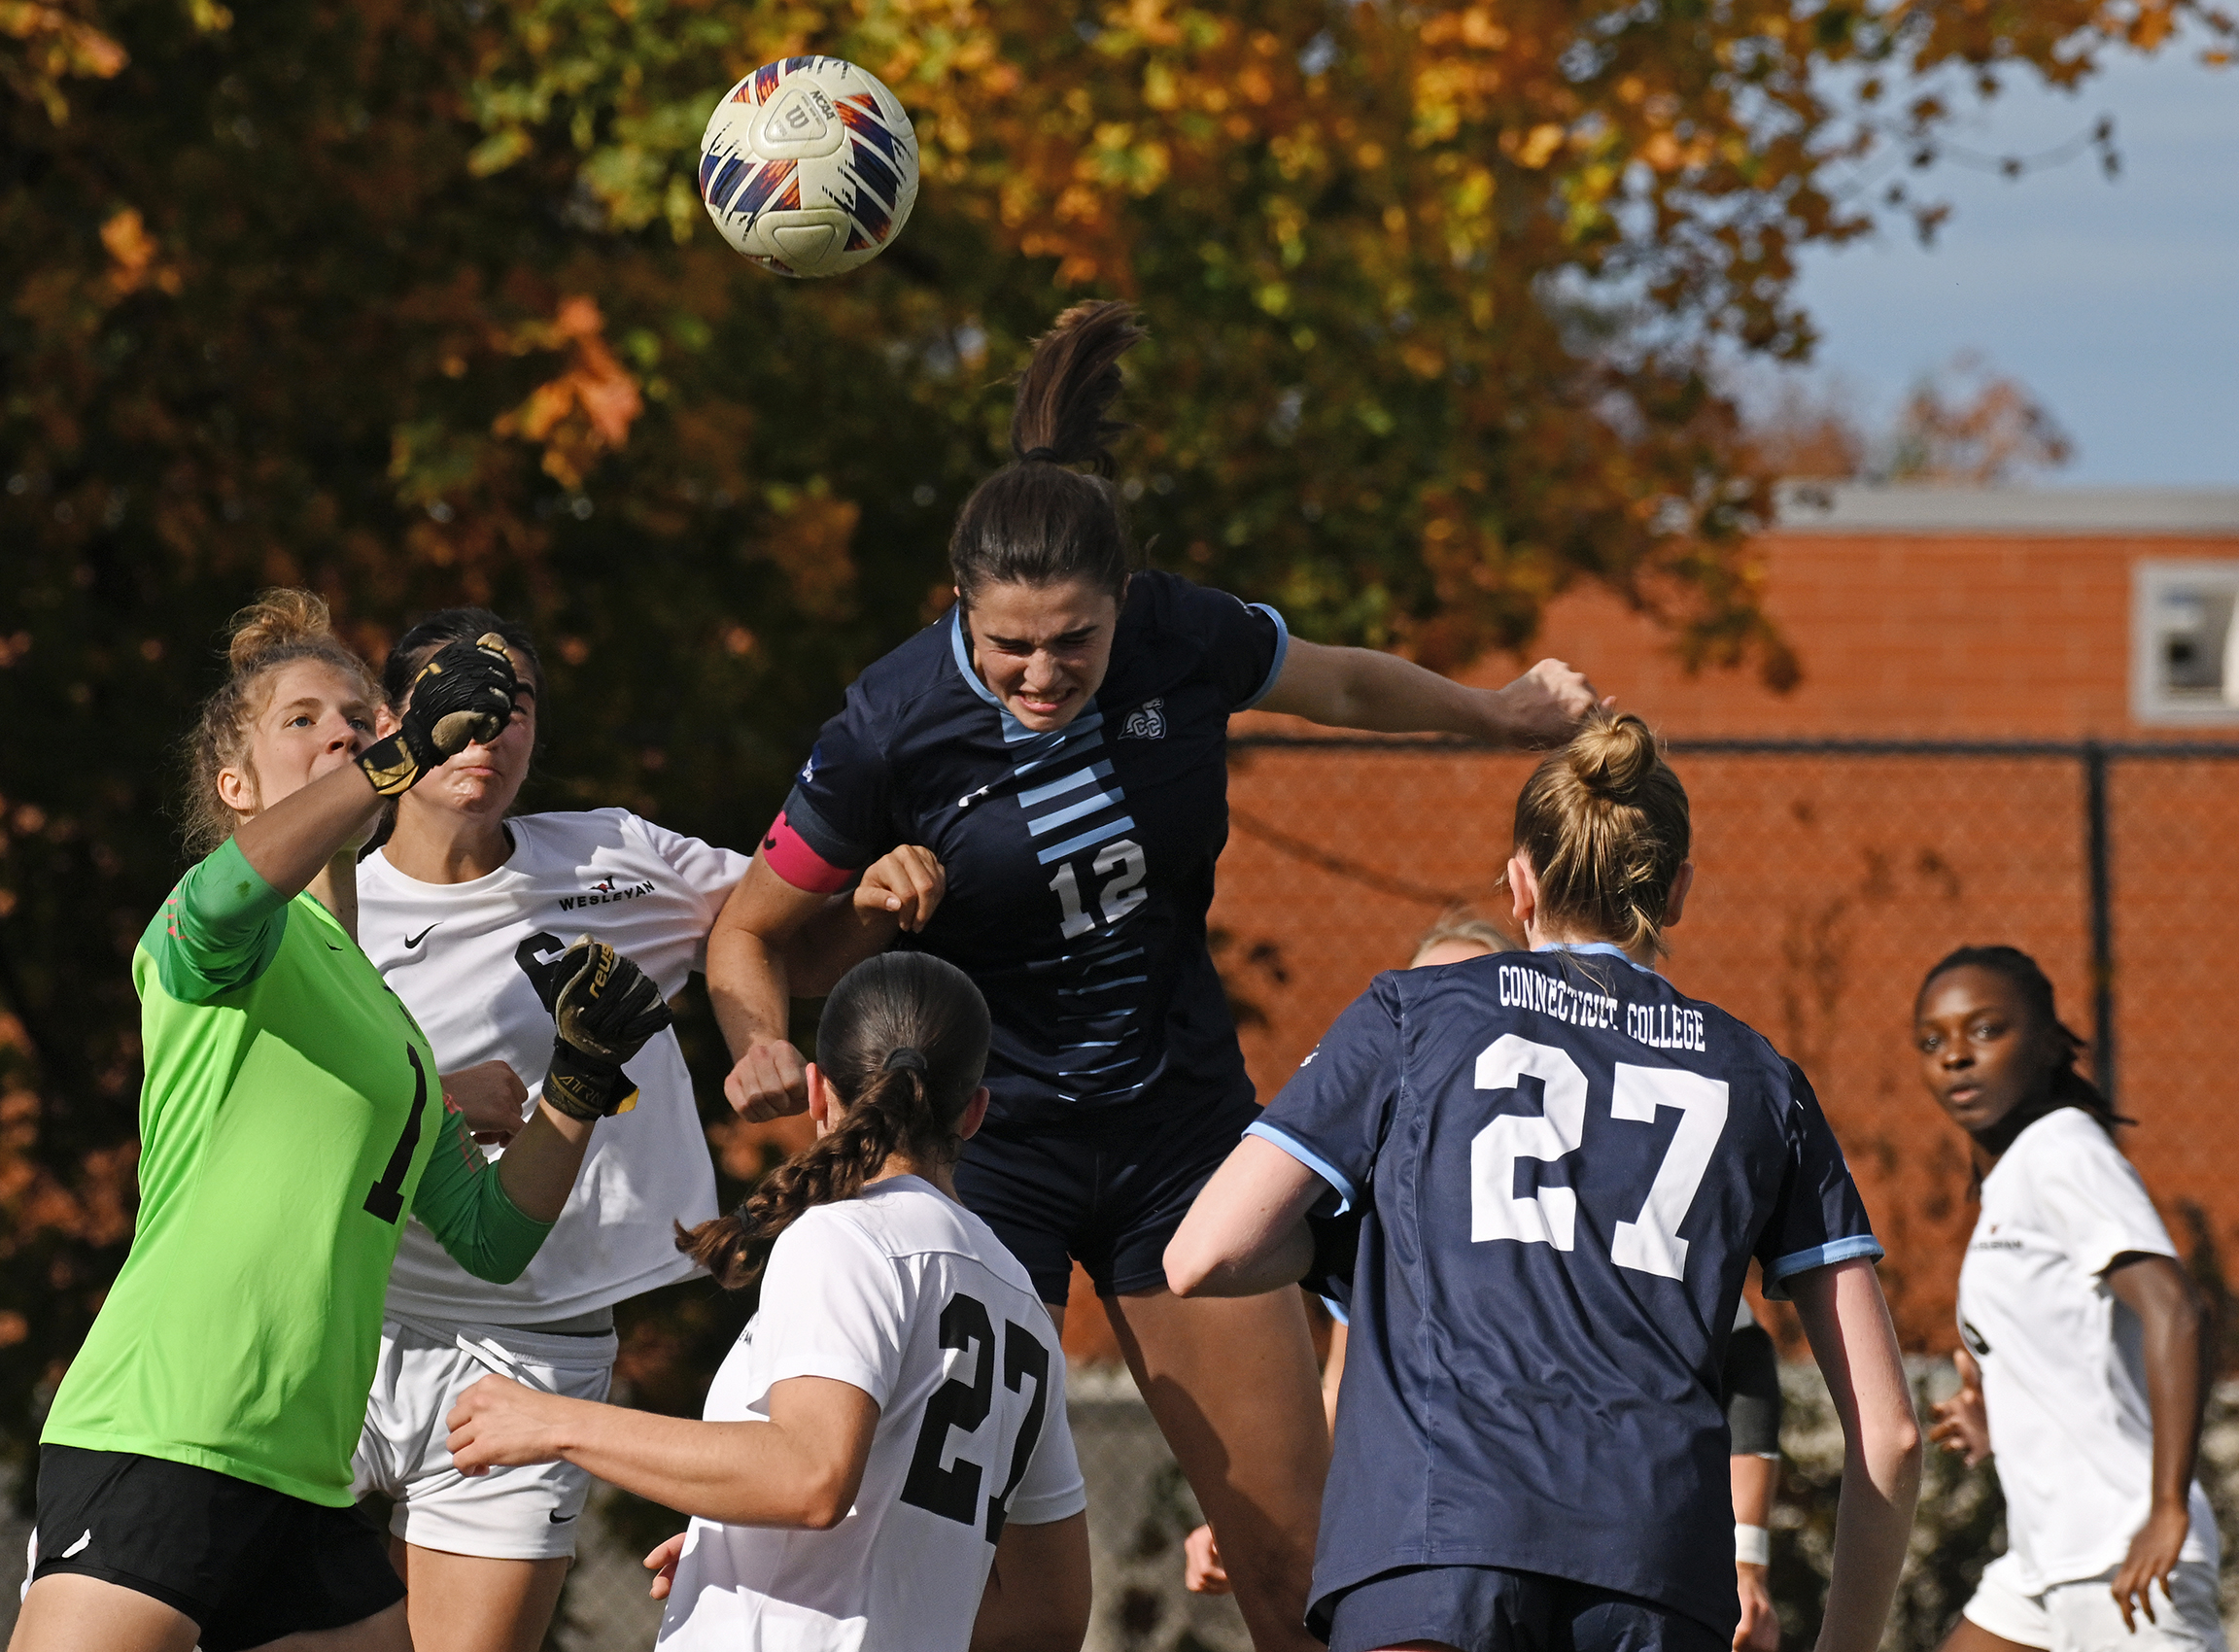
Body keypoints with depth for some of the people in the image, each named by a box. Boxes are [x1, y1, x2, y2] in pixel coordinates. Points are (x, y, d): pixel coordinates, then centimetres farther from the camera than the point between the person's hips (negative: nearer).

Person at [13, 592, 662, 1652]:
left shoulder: (388, 1020, 25)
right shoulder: (261, 936, 1)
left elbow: (490, 1236, 25)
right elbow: (219, 901, -26)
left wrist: (579, 1080, 13)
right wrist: (406, 752, -31)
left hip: (301, 1482, 9)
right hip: (152, 1439, -9)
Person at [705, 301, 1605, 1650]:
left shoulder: (1185, 640, -13)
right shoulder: (893, 728, -20)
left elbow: (1342, 685, 11)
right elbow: (753, 932, -5)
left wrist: (1503, 714, 27)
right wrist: (763, 1046, -25)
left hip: (1180, 1119, 3)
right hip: (988, 1139, -3)